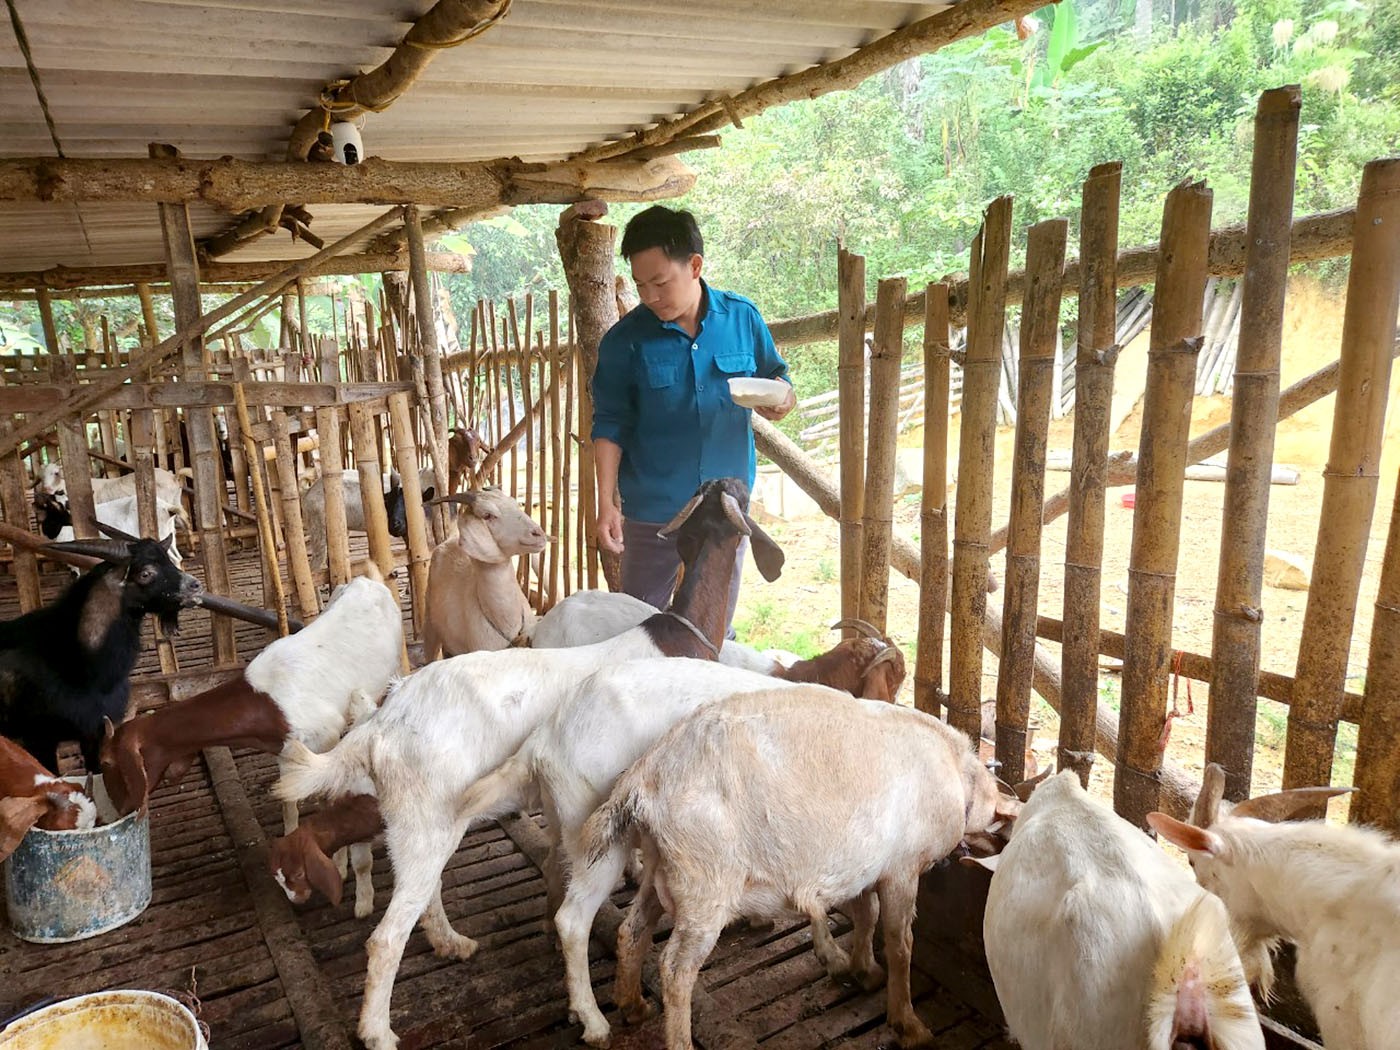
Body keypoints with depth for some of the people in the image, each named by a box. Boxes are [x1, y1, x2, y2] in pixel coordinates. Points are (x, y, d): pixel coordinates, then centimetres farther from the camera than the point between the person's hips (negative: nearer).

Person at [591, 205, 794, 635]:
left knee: (717, 631, 16)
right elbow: (610, 425, -4)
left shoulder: (742, 317, -3)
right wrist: (606, 502, -11)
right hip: (652, 512, -1)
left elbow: (774, 376, 8)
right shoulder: (625, 340, -8)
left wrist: (781, 399, -16)